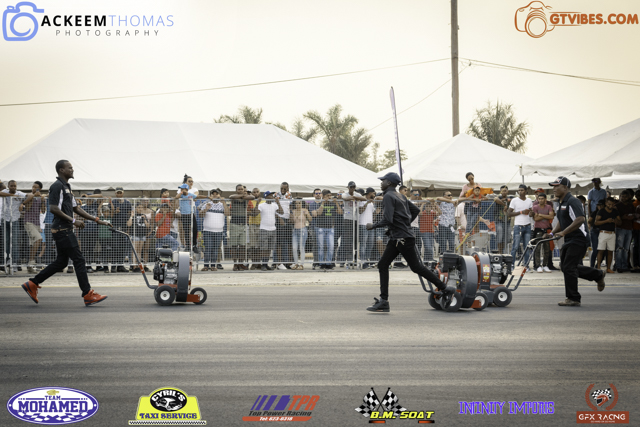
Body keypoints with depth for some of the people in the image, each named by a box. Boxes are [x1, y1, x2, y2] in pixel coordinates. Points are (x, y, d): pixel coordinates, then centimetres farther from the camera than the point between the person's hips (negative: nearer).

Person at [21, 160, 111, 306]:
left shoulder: (66, 187, 19)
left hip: (65, 230, 10)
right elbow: (53, 208, -21)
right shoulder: (57, 186, -13)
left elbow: (76, 208, 23)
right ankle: (88, 295, -5)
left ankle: (32, 284, 18)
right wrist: (73, 221, -20)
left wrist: (97, 220, 18)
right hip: (62, 229, -10)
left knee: (61, 261, 13)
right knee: (79, 260, -8)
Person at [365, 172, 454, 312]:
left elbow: (388, 220, -22)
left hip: (403, 239, -10)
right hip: (395, 238, 10)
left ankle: (445, 289, 4)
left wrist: (373, 226, -8)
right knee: (382, 265, 5)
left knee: (417, 267, -3)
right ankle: (383, 301, 2)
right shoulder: (400, 196, 16)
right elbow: (416, 210, 22)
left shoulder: (388, 197, -13)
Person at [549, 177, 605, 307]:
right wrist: (552, 233, 9)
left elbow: (580, 219, -28)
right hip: (569, 241, 10)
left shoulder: (572, 202, -17)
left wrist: (563, 232, -28)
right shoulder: (561, 203, 15)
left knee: (568, 268, -10)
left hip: (578, 239, -10)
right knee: (565, 266, 13)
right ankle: (598, 275, 27)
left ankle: (573, 299, -2)